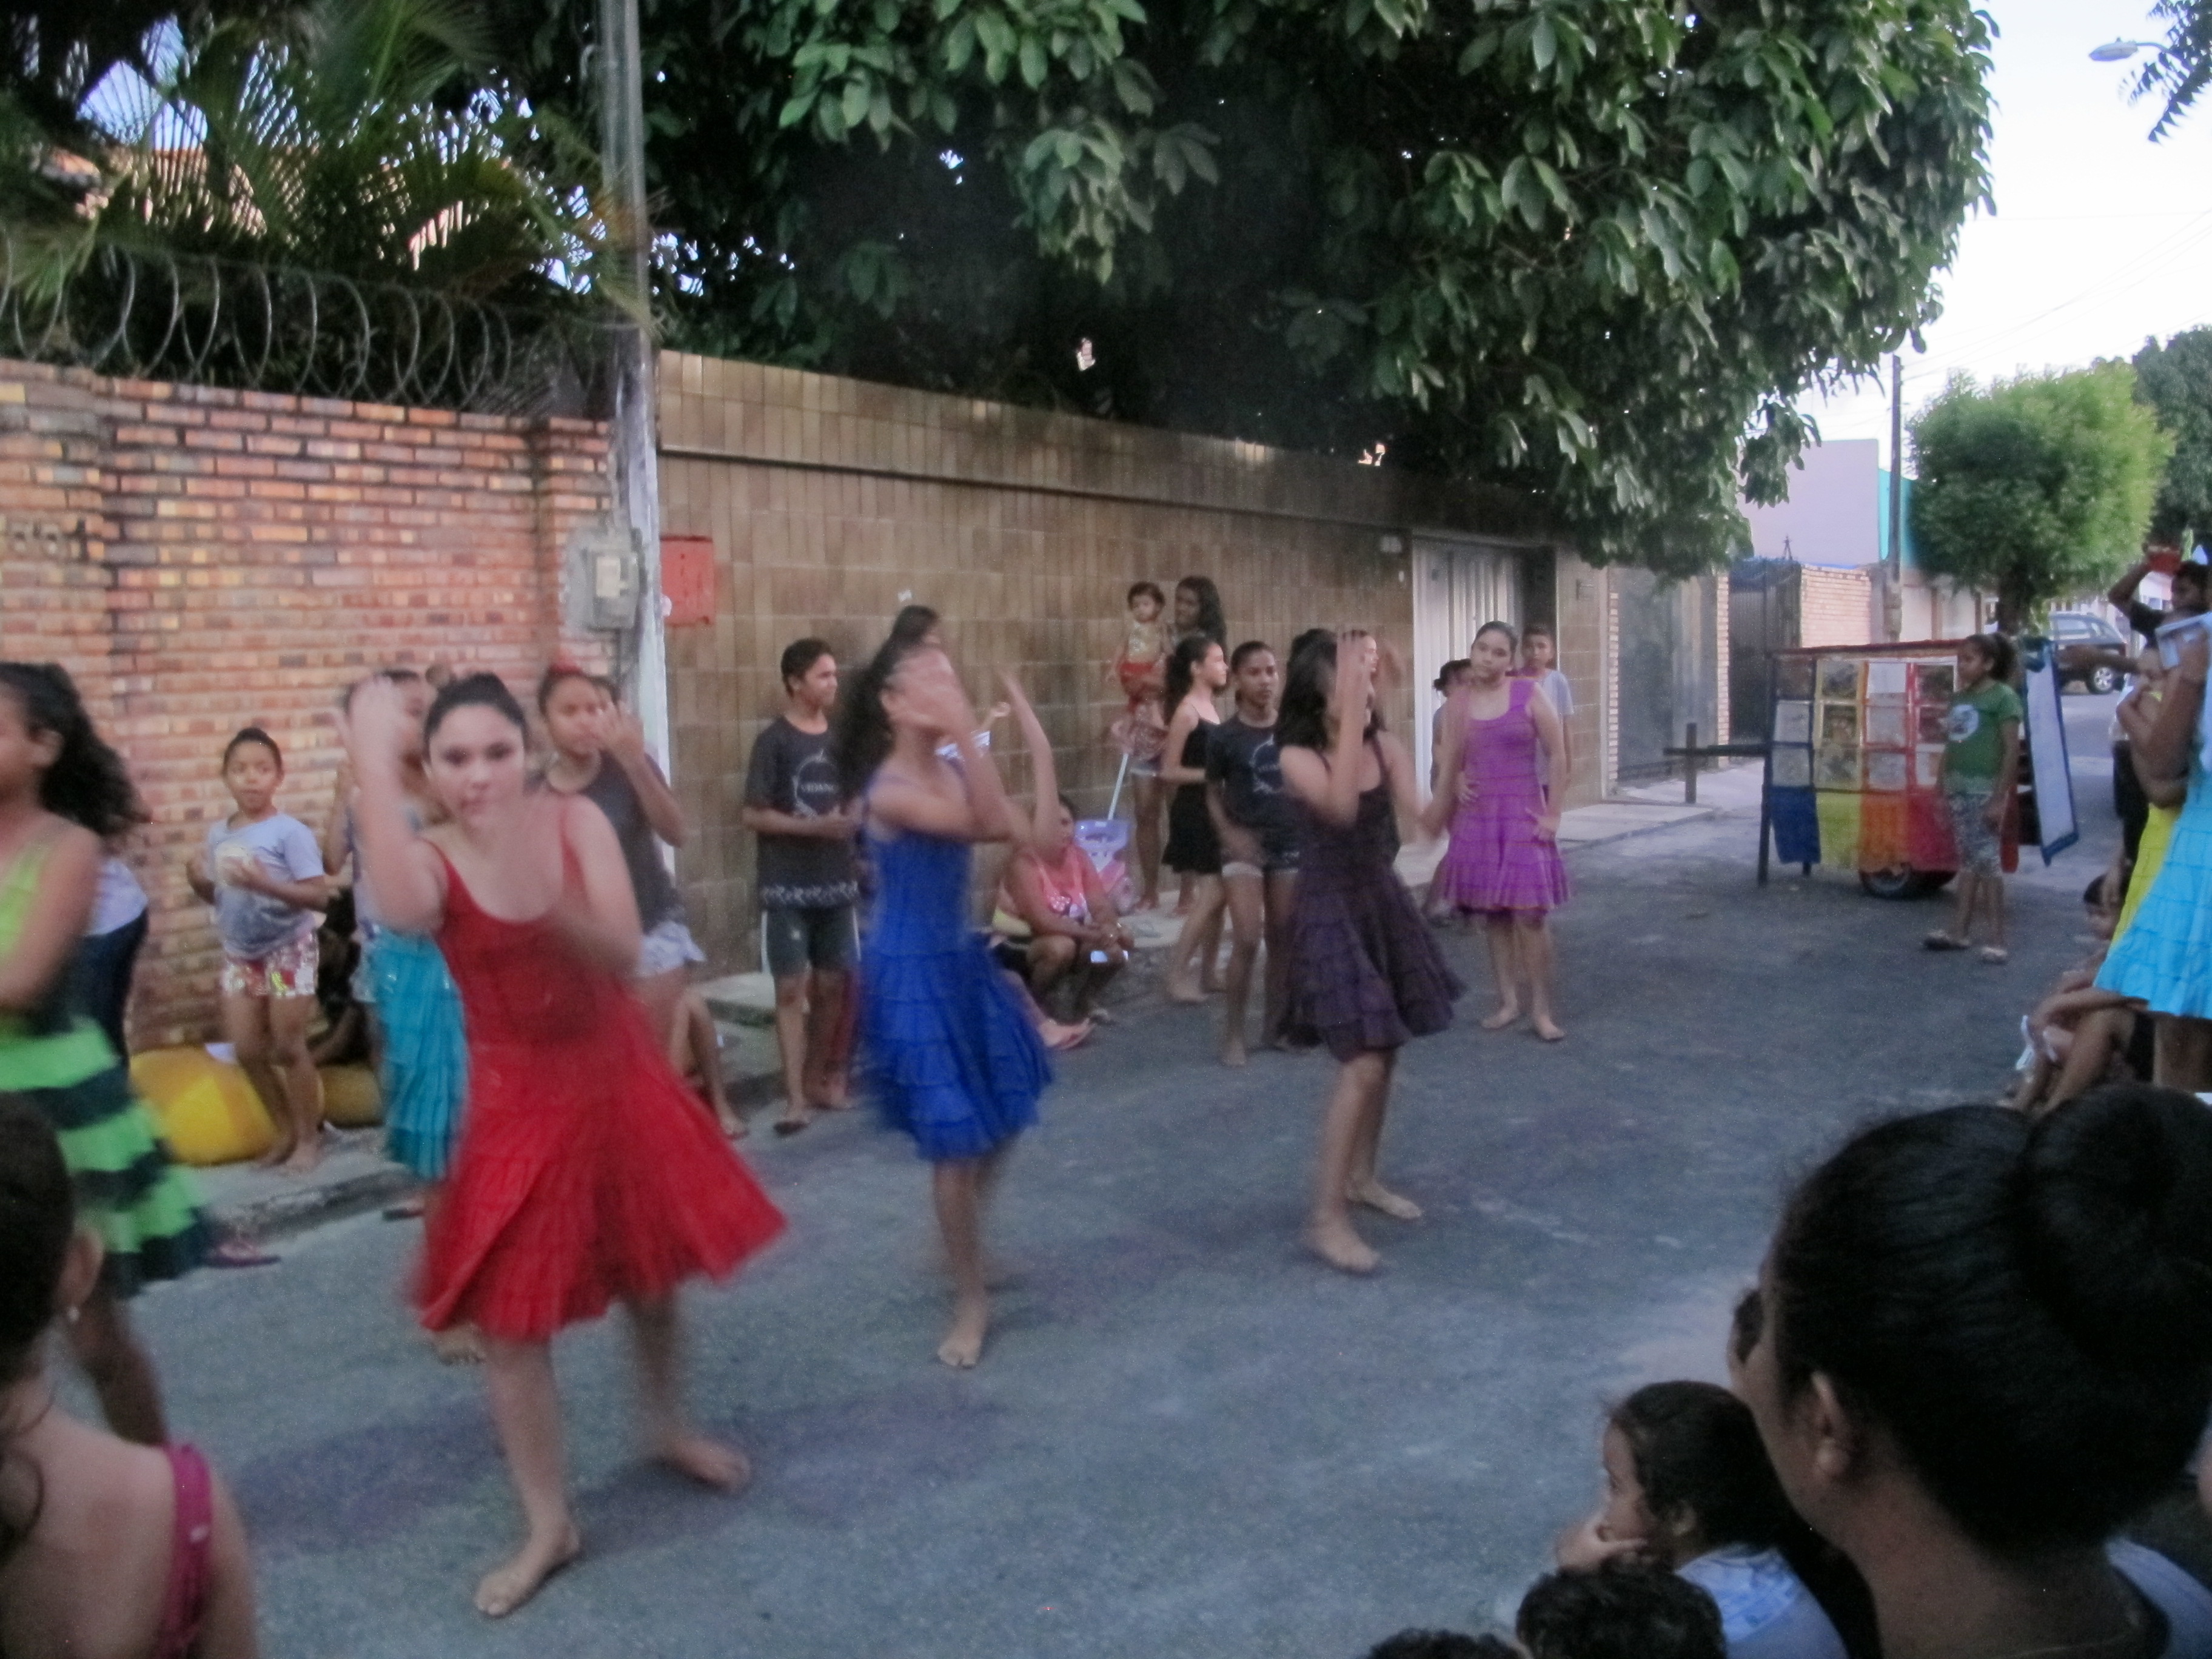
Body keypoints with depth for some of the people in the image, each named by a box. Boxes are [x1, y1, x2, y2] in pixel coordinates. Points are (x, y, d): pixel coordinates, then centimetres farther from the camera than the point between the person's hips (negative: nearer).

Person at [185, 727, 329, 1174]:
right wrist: (200, 882, -9)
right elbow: (222, 896, 13)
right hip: (239, 954, 6)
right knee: (247, 1051, 8)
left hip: (288, 951, -6)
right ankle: (285, 1129, 25)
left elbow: (320, 896, -22)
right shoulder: (217, 833, 1)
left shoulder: (290, 832, -18)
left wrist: (265, 883, -33)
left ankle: (309, 1136, 16)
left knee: (287, 1049, 0)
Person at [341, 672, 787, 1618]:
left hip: (618, 1075, 2)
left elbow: (624, 952, -22)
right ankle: (549, 1526, 19)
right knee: (513, 1320, 1)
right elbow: (402, 911, -42)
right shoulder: (432, 860, -15)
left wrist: (554, 902, -40)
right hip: (518, 1099, -2)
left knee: (650, 1270, 19)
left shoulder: (577, 821, -10)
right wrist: (375, 767, -43)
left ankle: (668, 1429, 47)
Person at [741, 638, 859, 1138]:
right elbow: (752, 815, -12)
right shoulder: (774, 741, -8)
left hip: (836, 882, 5)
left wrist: (853, 819, -1)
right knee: (791, 988, -4)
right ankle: (796, 1096, -3)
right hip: (787, 886, -5)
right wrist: (815, 826, -19)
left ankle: (818, 1079, 25)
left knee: (831, 985, 11)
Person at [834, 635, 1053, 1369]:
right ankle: (971, 1300, 16)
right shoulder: (888, 791, -21)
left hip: (963, 959, 8)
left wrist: (1036, 741, -8)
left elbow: (1035, 834, -4)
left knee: (1002, 1116, 19)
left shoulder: (955, 772, 1)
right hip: (912, 972, -8)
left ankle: (962, 1245, 43)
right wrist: (967, 732, -38)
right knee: (957, 1140, -1)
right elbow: (983, 824, -34)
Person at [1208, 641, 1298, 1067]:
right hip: (1245, 844, -3)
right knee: (1247, 939, -13)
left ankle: (1274, 1026, 22)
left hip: (1290, 842, 3)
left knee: (1282, 939, 9)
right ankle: (1233, 1033, -1)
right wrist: (1229, 833, -14)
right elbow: (1213, 792, 1)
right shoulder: (1224, 736, -7)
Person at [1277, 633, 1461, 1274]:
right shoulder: (1299, 757, -16)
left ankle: (1363, 1178, 35)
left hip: (1384, 902, 6)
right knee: (1363, 1064, -12)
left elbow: (1417, 816, -11)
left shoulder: (1386, 746, -2)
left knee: (1384, 1053, 15)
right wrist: (1349, 719, -35)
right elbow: (1341, 807, -35)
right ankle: (1326, 1218, -5)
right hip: (1332, 911, -6)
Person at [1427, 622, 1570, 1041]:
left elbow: (1557, 756, -3)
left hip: (1523, 816, -3)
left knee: (1529, 913, -9)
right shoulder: (1457, 705, 5)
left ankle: (1542, 1010, -1)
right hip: (1476, 819, 4)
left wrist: (1552, 814, -7)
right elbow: (1449, 765, 13)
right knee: (1492, 915, 6)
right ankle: (1509, 1002, 15)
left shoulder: (1530, 695, -4)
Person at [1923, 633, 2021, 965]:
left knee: (1988, 859, -6)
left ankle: (1997, 938, -2)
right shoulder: (1958, 698, 13)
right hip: (1959, 787, 7)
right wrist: (1944, 790, 14)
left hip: (1985, 788, -7)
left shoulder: (2003, 697, -8)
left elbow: (2012, 751, -12)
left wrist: (1999, 799, -17)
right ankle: (1961, 930, 17)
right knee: (1967, 858, 12)